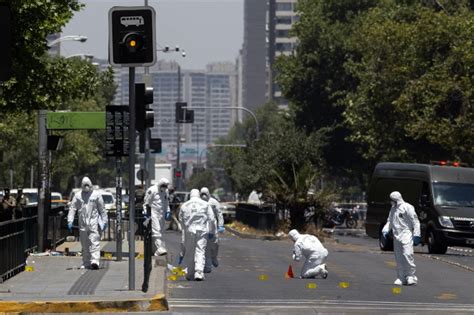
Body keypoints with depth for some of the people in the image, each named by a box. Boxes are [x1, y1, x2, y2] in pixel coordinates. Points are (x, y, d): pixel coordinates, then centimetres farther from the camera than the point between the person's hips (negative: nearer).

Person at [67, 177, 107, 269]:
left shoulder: (96, 194, 3)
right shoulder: (77, 195, 8)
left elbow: (102, 209, 7)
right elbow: (72, 208, 6)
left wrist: (104, 221, 5)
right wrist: (70, 221, -3)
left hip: (93, 221, -3)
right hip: (82, 223, 3)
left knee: (94, 241, -14)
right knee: (85, 244, 8)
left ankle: (95, 261, -25)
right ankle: (86, 263, 14)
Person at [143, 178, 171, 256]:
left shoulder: (165, 191, 13)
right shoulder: (152, 190, -10)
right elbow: (146, 202, -7)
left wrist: (167, 211, 18)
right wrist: (145, 211, -10)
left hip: (161, 214, 8)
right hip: (154, 213, -8)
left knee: (161, 231, 7)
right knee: (156, 231, -17)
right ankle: (160, 248, -26)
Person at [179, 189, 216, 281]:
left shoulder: (184, 206, 9)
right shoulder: (205, 204, 3)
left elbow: (181, 220, 14)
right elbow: (211, 219, -1)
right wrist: (212, 232, 8)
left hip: (188, 231, 2)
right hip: (202, 230, -2)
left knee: (189, 253, 11)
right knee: (200, 251, -4)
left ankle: (189, 274, 15)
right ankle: (199, 273, -16)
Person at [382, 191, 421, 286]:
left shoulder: (407, 207, -6)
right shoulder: (393, 209, 18)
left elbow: (415, 221, -7)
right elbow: (389, 221, 23)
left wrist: (416, 235, -13)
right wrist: (385, 230, 3)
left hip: (406, 235, -8)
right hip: (396, 236, 8)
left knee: (407, 254, -17)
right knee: (398, 258, 6)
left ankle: (411, 276, -11)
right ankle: (401, 278, 10)